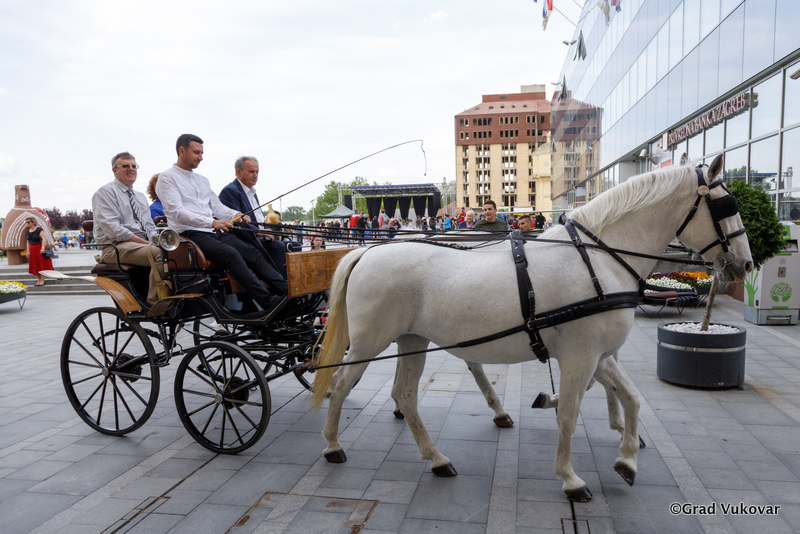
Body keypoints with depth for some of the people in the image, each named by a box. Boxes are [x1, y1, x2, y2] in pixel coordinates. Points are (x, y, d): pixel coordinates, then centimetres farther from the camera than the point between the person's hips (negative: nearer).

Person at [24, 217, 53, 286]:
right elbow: (28, 242, 14)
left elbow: (44, 239, -19)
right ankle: (38, 280, 16)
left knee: (42, 264, -1)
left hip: (40, 249, -7)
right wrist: (28, 251, 7)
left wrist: (42, 248, -28)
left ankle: (42, 280, 5)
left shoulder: (39, 230, -12)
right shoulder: (27, 232, 10)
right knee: (35, 265, 8)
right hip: (32, 250, 7)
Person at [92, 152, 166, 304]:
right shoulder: (105, 192, 2)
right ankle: (155, 302, -31)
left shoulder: (141, 197, 27)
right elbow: (112, 228, -11)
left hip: (144, 244, 7)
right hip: (116, 247, -7)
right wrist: (145, 242, -17)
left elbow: (150, 226, 22)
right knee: (159, 253, -35)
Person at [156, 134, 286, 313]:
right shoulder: (167, 177, 2)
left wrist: (236, 215, -1)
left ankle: (286, 291, -28)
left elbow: (217, 205, 23)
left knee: (252, 252, -16)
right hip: (190, 234, -7)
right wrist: (212, 222, -24)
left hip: (214, 231, 7)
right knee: (231, 254, -31)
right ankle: (268, 302, -39)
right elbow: (177, 213, -12)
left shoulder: (202, 180, 26)